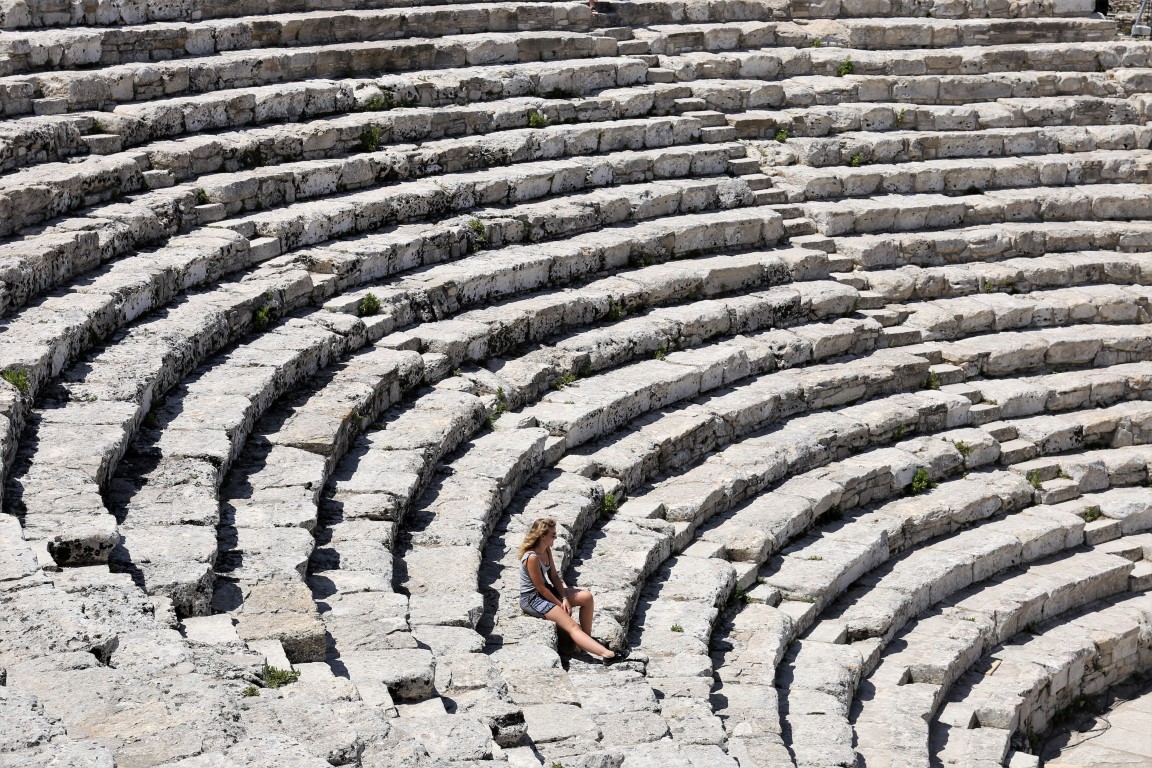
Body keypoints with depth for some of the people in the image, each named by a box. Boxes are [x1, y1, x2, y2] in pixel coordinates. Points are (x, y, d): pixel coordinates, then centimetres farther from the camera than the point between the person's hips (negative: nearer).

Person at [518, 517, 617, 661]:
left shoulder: (546, 550, 1)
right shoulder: (532, 558, -27)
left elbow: (554, 576, 5)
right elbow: (541, 588, -22)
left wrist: (564, 598, -7)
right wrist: (560, 604, -13)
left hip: (546, 591, 9)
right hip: (532, 599, -9)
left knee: (587, 597, -2)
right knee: (572, 626, -22)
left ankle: (587, 637, 5)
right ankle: (606, 654, -33)